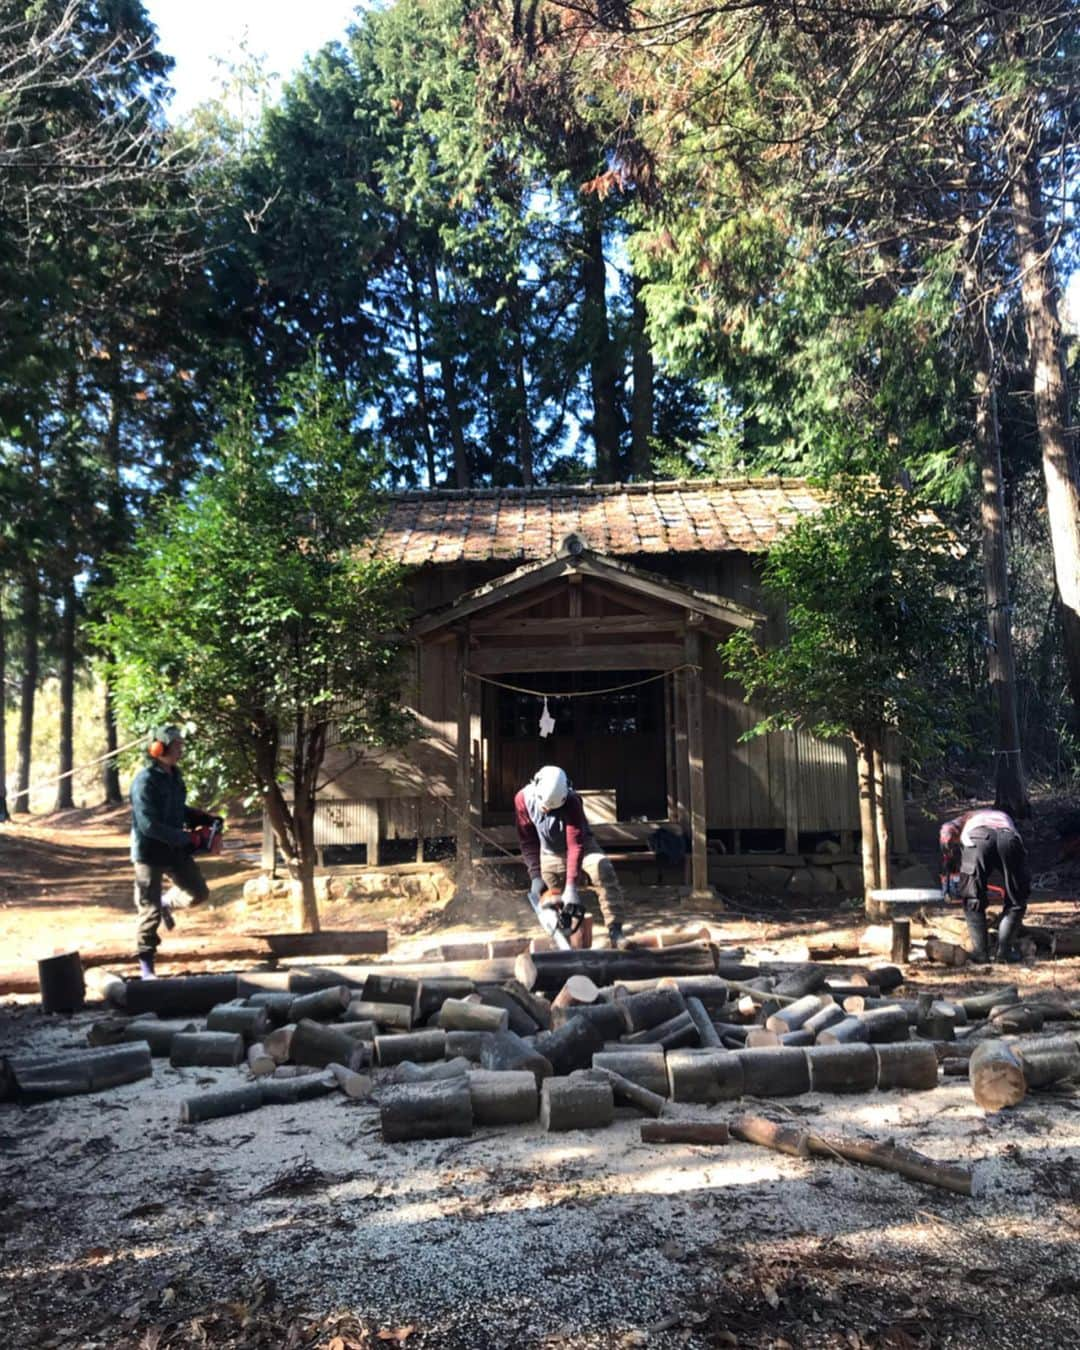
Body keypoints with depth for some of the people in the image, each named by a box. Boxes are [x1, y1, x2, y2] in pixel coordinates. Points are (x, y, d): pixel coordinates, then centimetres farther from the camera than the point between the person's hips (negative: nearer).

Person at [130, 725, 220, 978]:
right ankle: (146, 964, 15)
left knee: (200, 893, 15)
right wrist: (187, 838, -27)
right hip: (149, 852, -7)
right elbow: (148, 825, -28)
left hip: (174, 849, 8)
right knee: (150, 911, 1)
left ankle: (166, 906, 42)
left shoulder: (174, 775, 5)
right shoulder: (145, 780, -22)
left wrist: (206, 818, 3)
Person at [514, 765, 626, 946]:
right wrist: (535, 876, -21)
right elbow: (528, 842, -13)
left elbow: (576, 844, -36)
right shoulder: (523, 799, -23)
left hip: (580, 845, -3)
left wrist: (571, 886, -43)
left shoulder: (571, 802, -33)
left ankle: (615, 931, -30)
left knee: (603, 870, -29)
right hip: (550, 854, 4)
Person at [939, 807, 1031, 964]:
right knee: (1016, 902, 19)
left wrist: (946, 873, 18)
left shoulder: (967, 818, 40)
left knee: (973, 902, 15)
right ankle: (1005, 950, 13)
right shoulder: (1004, 816, 46)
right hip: (1009, 840, 1)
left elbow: (947, 831, 13)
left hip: (977, 840, -1)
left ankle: (980, 952, 10)